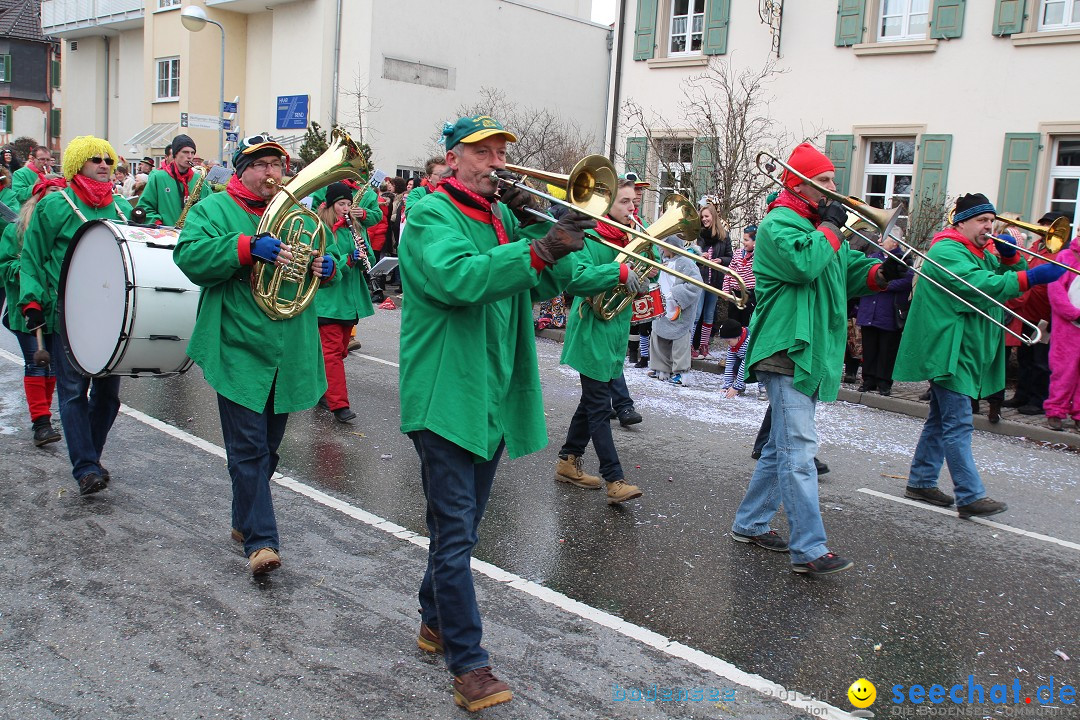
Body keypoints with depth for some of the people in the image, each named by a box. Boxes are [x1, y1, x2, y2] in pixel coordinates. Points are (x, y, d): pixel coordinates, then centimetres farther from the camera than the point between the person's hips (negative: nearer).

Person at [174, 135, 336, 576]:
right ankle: (260, 539, -2)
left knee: (268, 445, 16)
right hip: (240, 352, -5)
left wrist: (328, 268, -3)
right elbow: (189, 255, -16)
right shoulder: (214, 209, 0)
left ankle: (245, 520, 33)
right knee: (249, 448, -7)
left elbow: (318, 260, 22)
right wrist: (247, 247, -28)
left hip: (289, 353, 6)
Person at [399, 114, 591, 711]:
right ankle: (469, 666, 1)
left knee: (462, 524, 19)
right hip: (446, 397, -8)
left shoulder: (502, 215, 14)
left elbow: (545, 286, 6)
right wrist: (538, 250, -35)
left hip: (493, 398, 8)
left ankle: (434, 621, 36)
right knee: (455, 534, -5)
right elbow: (457, 277, -29)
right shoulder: (432, 214, -9)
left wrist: (530, 222, -7)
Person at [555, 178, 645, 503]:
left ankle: (568, 461, 29)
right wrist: (620, 272, -33)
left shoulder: (626, 238, 12)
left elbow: (638, 277, 18)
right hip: (592, 333, -9)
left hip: (614, 334, 9)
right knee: (599, 407, -6)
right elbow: (575, 278, -28)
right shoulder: (590, 237, -13)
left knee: (593, 401, 16)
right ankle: (615, 480, -5)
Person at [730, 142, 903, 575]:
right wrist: (829, 228, -13)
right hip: (787, 352, -10)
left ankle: (750, 524, 26)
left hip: (813, 354, 10)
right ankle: (808, 550, -11)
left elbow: (850, 271, 17)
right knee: (799, 451, -12)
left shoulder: (817, 225, 20)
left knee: (782, 447, 15)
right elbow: (804, 264, -27)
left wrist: (880, 273, -3)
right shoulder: (779, 224, -9)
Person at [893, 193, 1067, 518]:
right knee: (958, 425, -10)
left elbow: (1008, 278, 18)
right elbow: (980, 285, -28)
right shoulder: (947, 251, -14)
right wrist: (1033, 277, -33)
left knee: (941, 421, 15)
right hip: (949, 354, -11)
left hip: (965, 354, 11)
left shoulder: (981, 254, 19)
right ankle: (970, 497, -10)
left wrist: (1010, 256, -1)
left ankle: (921, 481, 23)